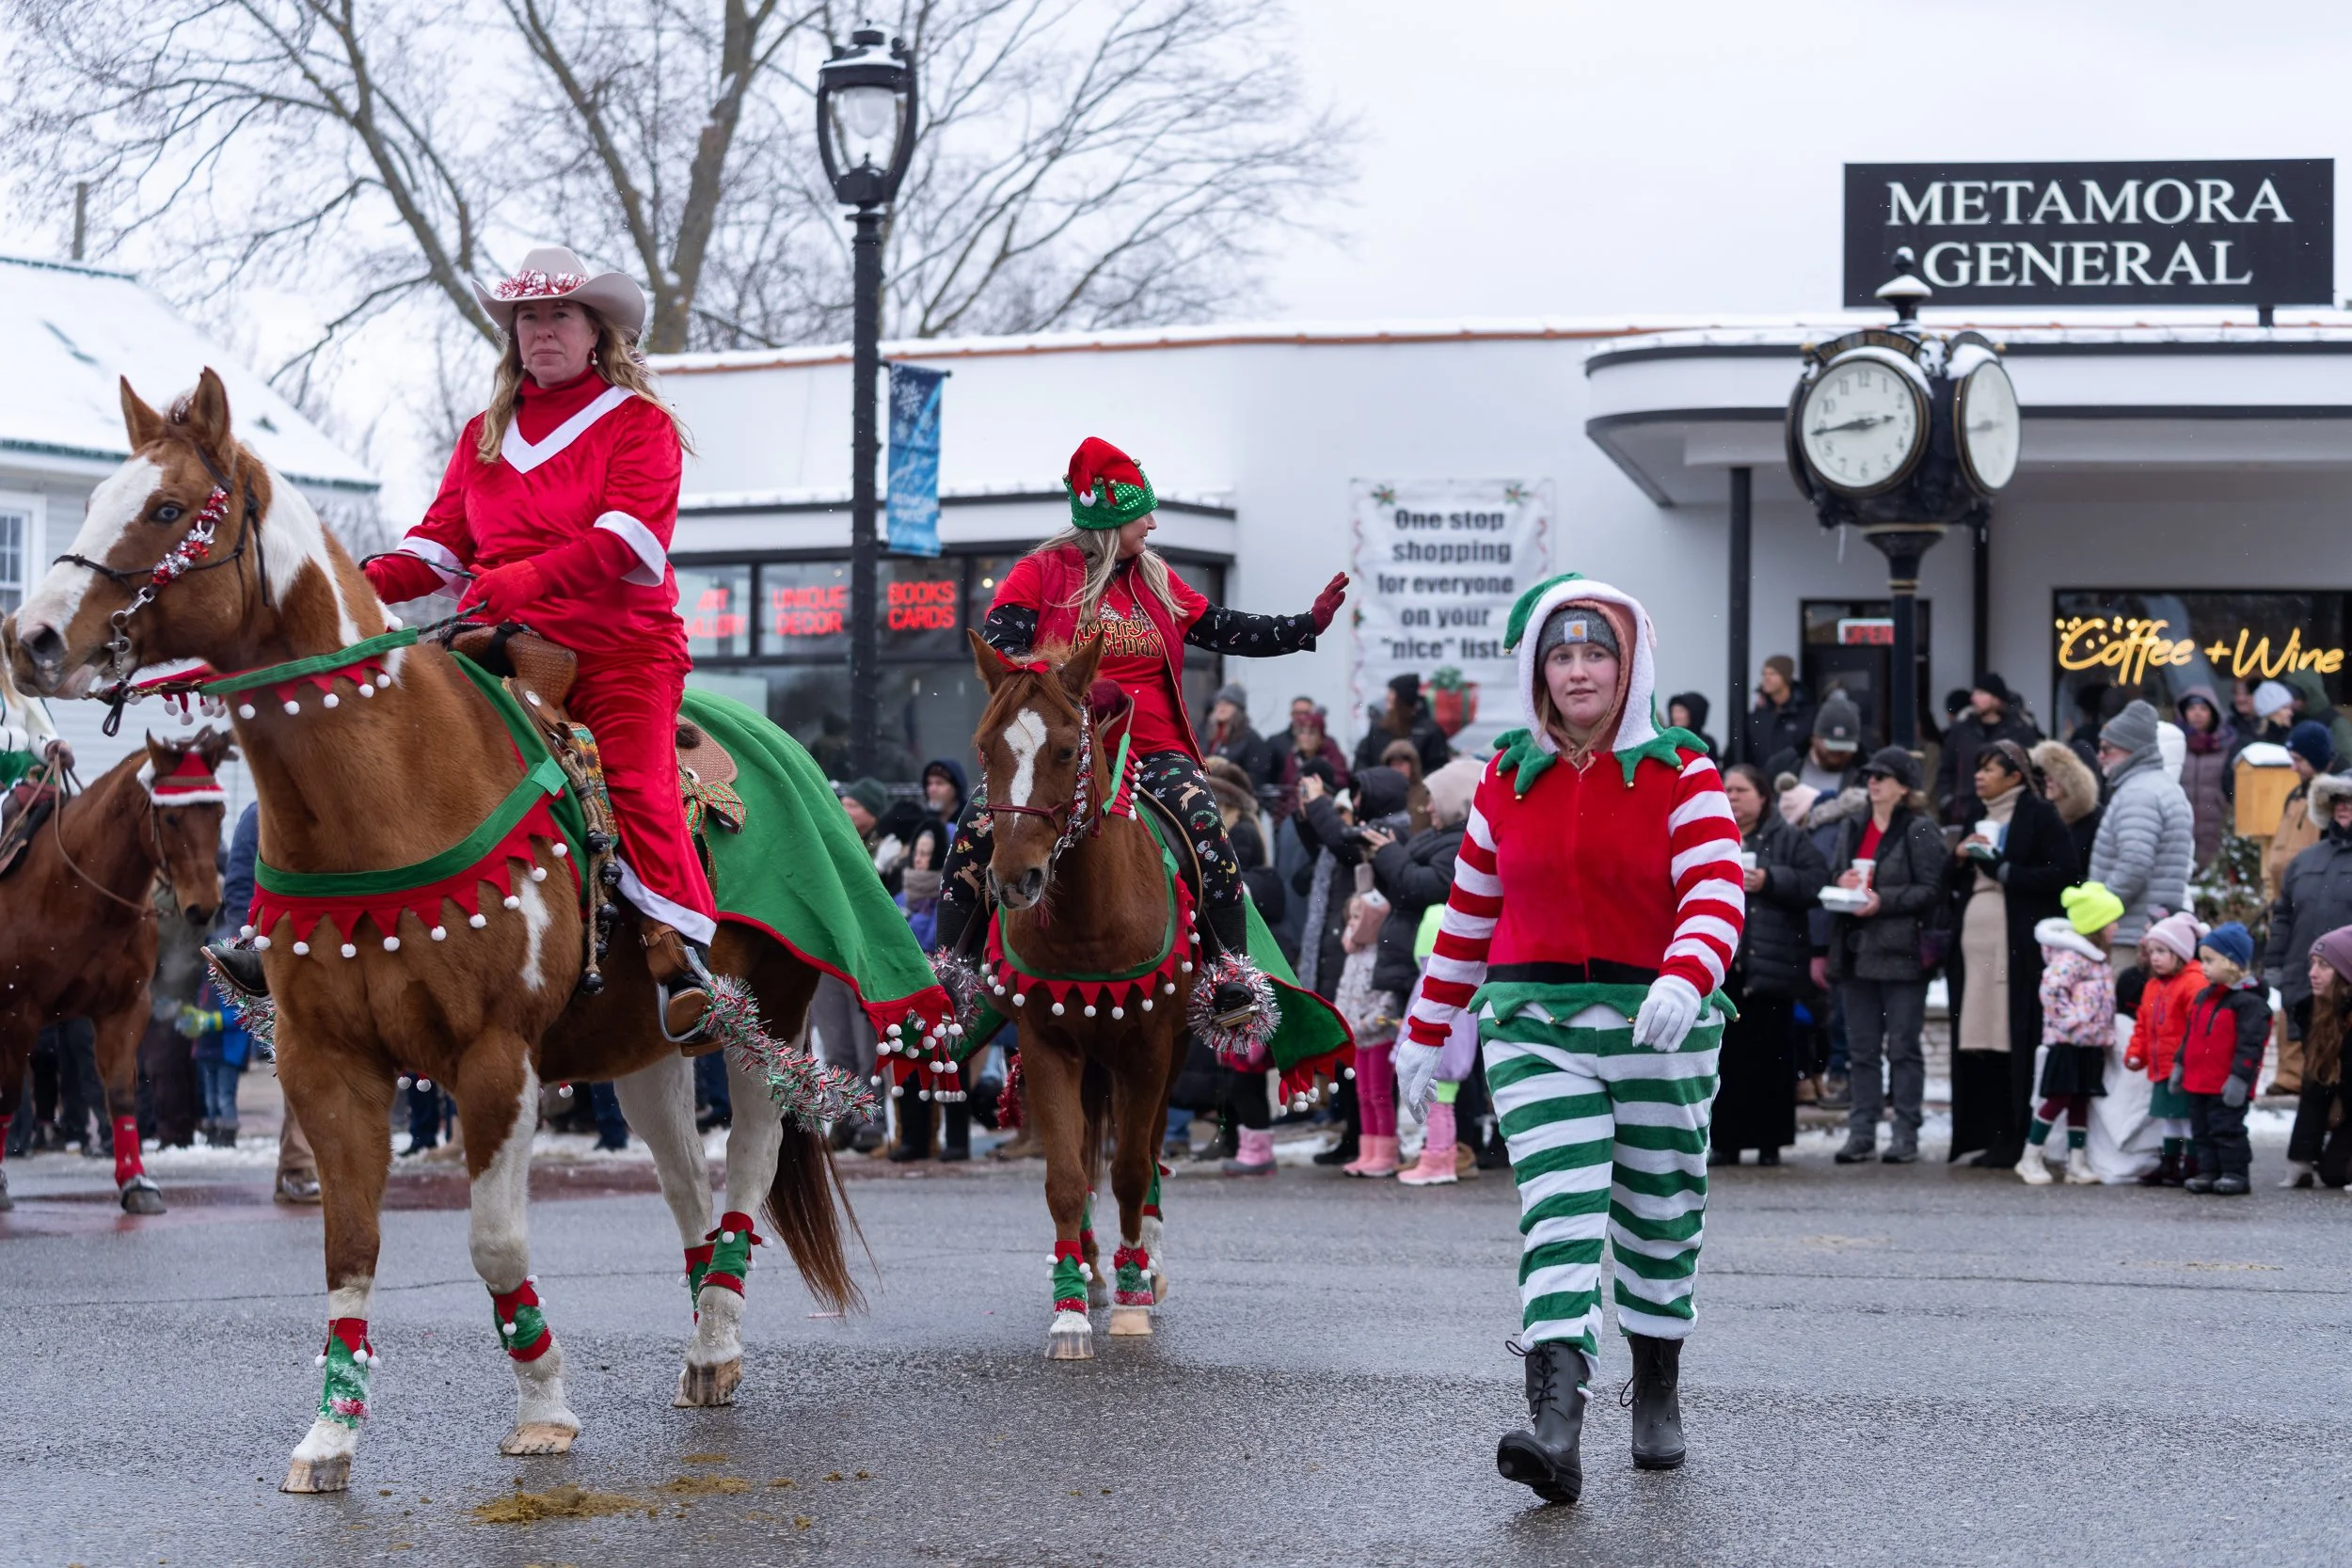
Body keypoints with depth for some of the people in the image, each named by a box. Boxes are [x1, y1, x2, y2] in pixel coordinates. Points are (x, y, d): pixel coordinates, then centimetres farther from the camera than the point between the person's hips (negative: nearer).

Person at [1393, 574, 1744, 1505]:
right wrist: (1426, 1034, 18)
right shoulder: (1506, 781, 9)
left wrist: (1683, 980, -34)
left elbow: (1718, 896, -14)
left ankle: (1657, 1394, 34)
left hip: (1657, 1024, -1)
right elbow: (1467, 917, 17)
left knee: (1658, 1218, 11)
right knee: (1558, 1212, -14)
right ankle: (1555, 1427, -27)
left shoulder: (1682, 776, 0)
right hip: (1534, 1020, 1)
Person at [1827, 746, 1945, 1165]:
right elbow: (1835, 876, 22)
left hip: (1902, 953, -6)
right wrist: (1842, 886, -1)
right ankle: (1862, 1130, 11)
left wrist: (1883, 901, -19)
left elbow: (1931, 890, -11)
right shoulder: (1853, 829, 17)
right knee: (1861, 1047, 7)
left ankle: (1906, 1133, 0)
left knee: (1903, 1046, -3)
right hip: (1857, 950, 6)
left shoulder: (1920, 830, -4)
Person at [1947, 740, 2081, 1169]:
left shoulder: (2039, 816, 0)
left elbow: (2065, 875, -11)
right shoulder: (1981, 819, 23)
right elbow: (1956, 881, 29)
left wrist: (2001, 869, -12)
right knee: (1979, 1043, 1)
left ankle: (2017, 1142, -8)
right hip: (1976, 943, 7)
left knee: (2016, 1043, -10)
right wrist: (1959, 857, 7)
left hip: (2020, 947, -7)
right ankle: (1989, 1136, 4)